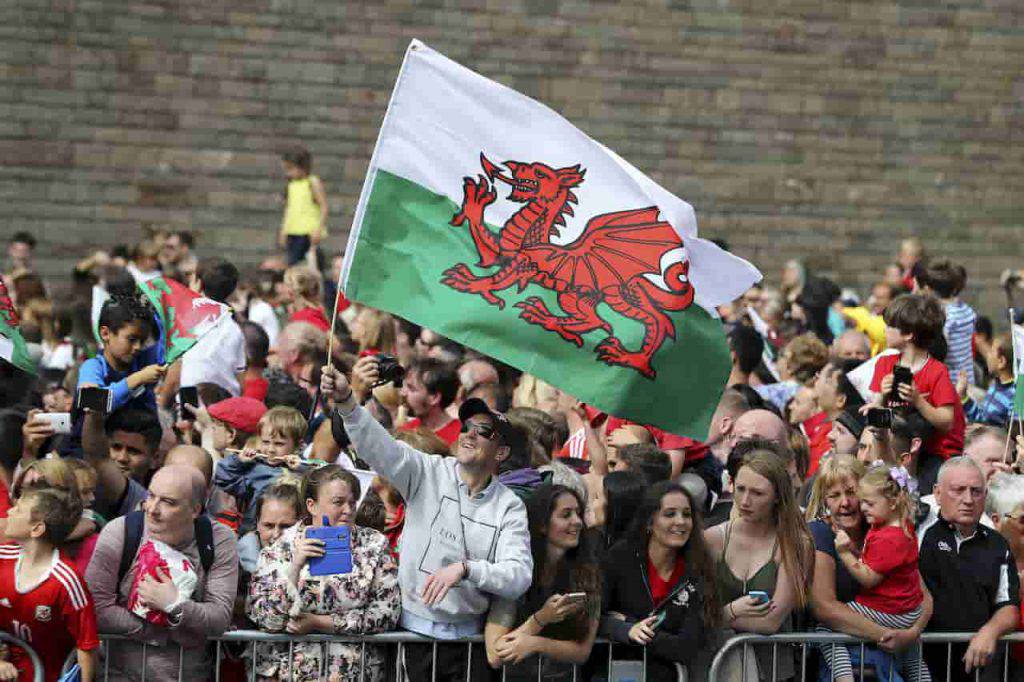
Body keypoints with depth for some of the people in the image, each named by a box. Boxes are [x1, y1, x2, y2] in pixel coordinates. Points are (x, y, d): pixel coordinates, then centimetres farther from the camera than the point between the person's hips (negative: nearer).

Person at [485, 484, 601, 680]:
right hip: (516, 675, -1)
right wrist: (541, 619, -15)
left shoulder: (587, 573, 3)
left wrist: (535, 644, -12)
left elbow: (583, 651, 2)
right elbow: (495, 656, -7)